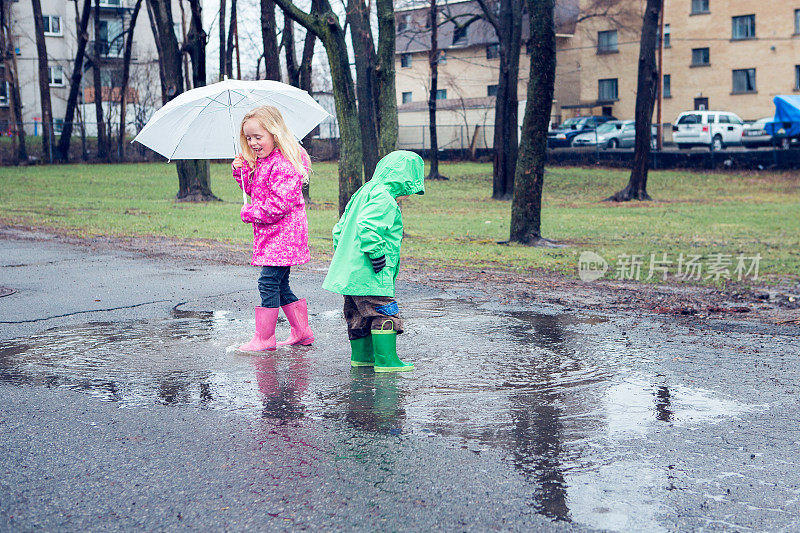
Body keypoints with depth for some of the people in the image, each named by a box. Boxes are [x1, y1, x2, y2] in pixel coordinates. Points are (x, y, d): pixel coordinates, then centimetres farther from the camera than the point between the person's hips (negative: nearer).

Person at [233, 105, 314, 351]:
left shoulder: (284, 165, -18)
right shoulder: (261, 162, 14)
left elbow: (279, 203, -24)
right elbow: (253, 190, 23)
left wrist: (249, 213, -14)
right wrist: (241, 170, 6)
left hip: (282, 233, -10)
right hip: (270, 233, 10)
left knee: (268, 282, -8)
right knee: (280, 285, 14)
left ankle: (263, 338, -2)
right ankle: (301, 332, 23)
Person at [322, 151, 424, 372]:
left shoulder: (364, 192, 19)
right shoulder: (383, 198, -15)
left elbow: (340, 229, 22)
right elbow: (367, 227, -29)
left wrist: (343, 253, 25)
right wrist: (377, 255, -23)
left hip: (350, 272, 11)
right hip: (370, 274, -10)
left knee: (361, 315, 19)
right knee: (385, 314, -7)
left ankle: (361, 355, 28)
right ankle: (386, 360, -8)